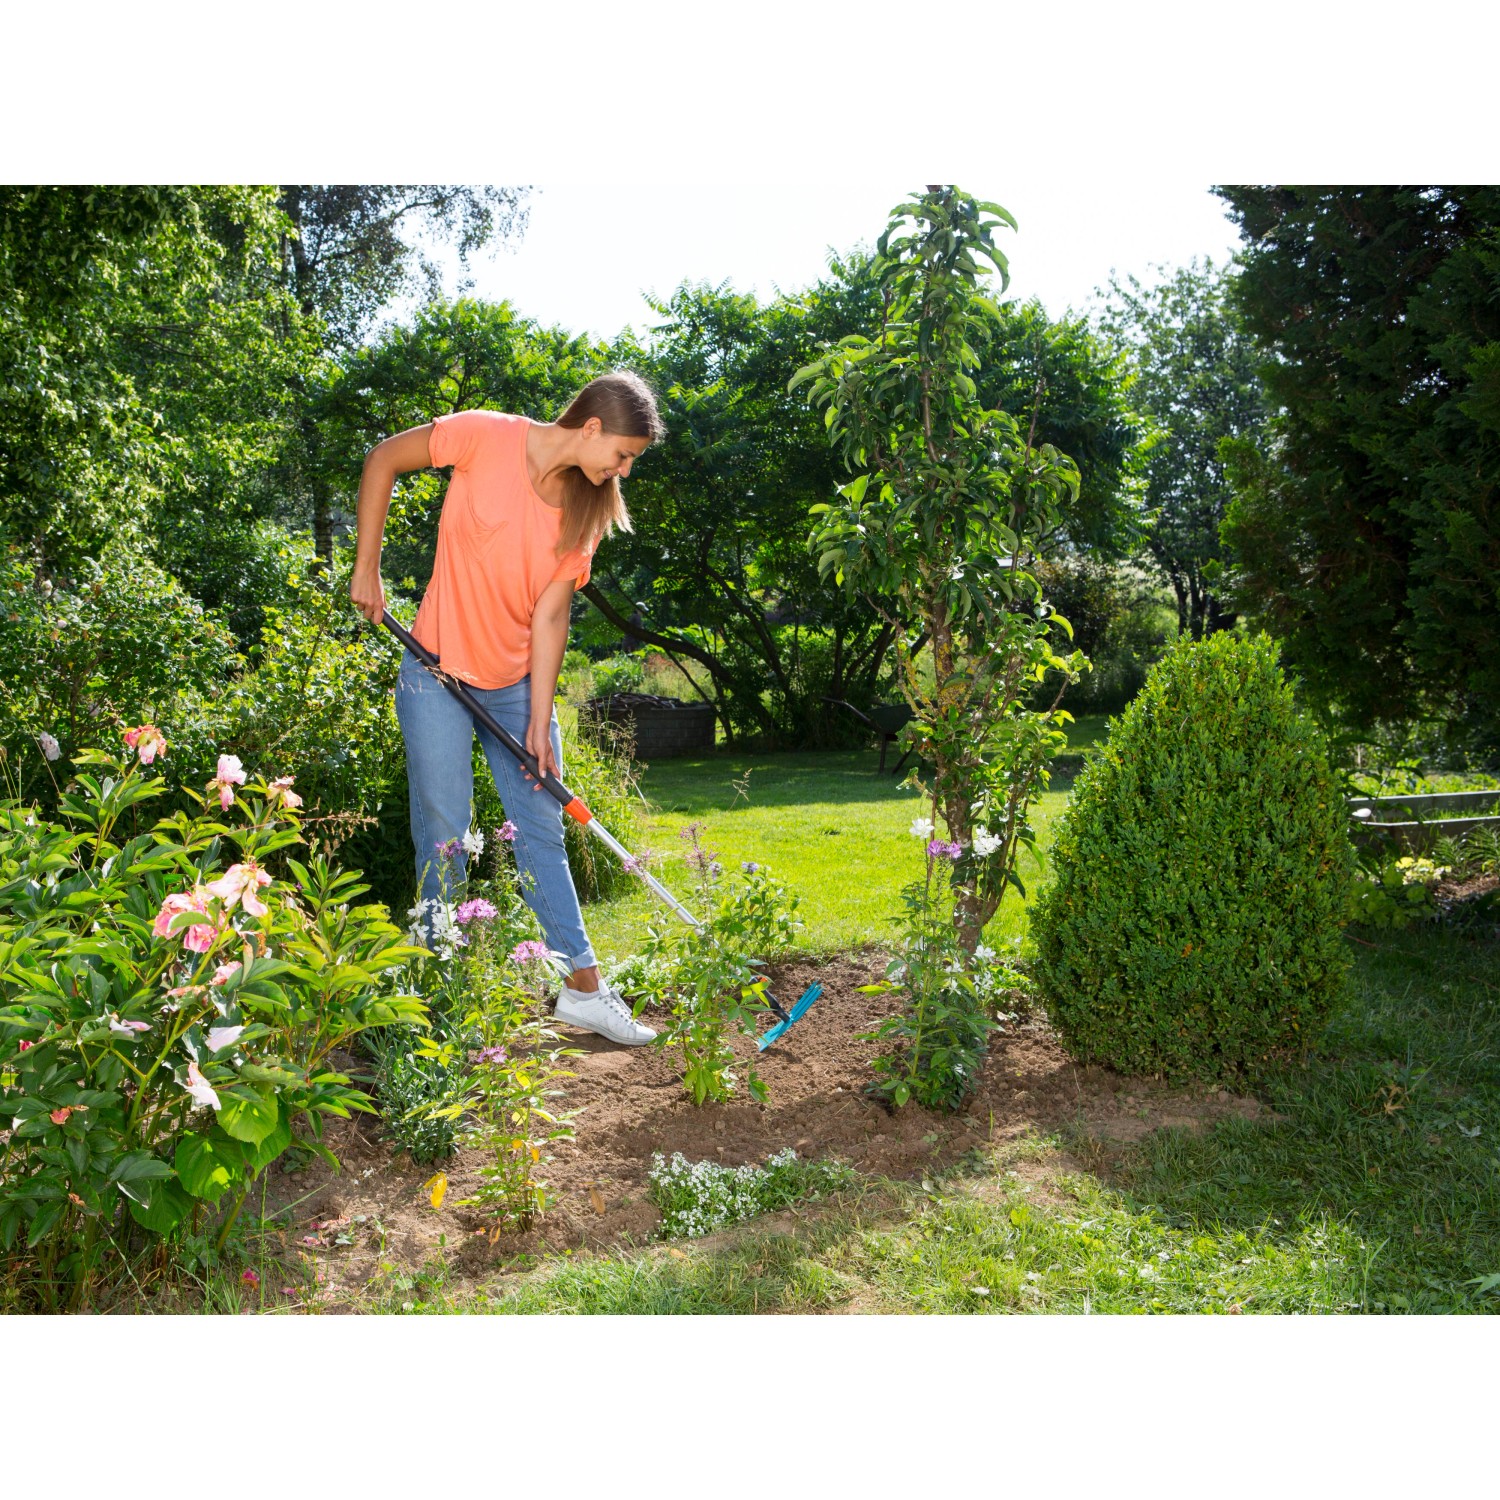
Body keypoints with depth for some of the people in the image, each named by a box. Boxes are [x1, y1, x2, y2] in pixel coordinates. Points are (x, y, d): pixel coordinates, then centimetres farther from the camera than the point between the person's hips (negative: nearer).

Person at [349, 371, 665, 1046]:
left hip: (516, 683, 5)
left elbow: (548, 615, -4)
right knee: (444, 838, 0)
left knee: (542, 829, 8)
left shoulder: (588, 506, -2)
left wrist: (540, 723, -9)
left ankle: (583, 986, 16)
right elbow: (382, 459, -3)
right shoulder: (486, 436, -15)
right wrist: (366, 567, -7)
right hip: (439, 671, -4)